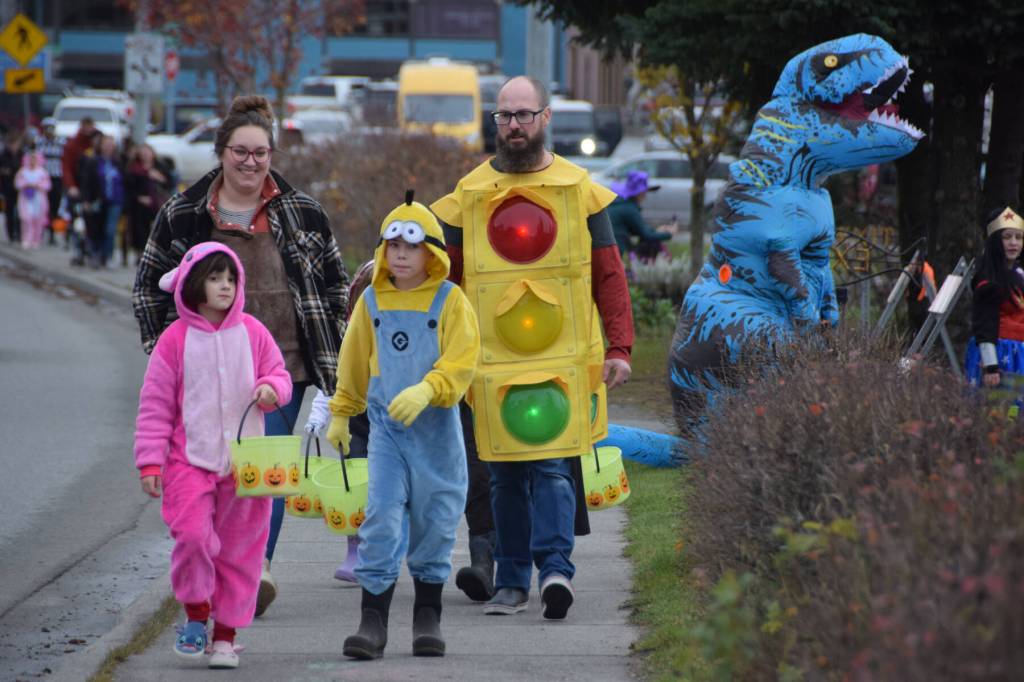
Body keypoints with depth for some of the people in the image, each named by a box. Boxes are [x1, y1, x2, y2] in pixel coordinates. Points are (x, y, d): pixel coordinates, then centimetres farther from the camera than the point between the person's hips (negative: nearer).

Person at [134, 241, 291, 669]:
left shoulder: (252, 333, 3)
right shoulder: (176, 339, -2)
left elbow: (279, 375, 13)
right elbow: (155, 404, 1)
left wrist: (272, 389, -12)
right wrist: (150, 461, -4)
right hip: (190, 459, -2)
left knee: (240, 548, 4)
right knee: (192, 534, -17)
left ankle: (226, 633, 15)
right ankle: (195, 613, 7)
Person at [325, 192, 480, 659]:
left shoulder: (450, 301, -5)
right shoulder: (372, 302, 5)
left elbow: (460, 362, -14)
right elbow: (354, 362, 17)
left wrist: (424, 392, -29)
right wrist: (341, 414, 22)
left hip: (436, 427, -1)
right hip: (386, 427, 2)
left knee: (434, 521, 6)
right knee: (381, 516, -8)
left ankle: (427, 617, 19)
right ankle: (373, 622, -8)